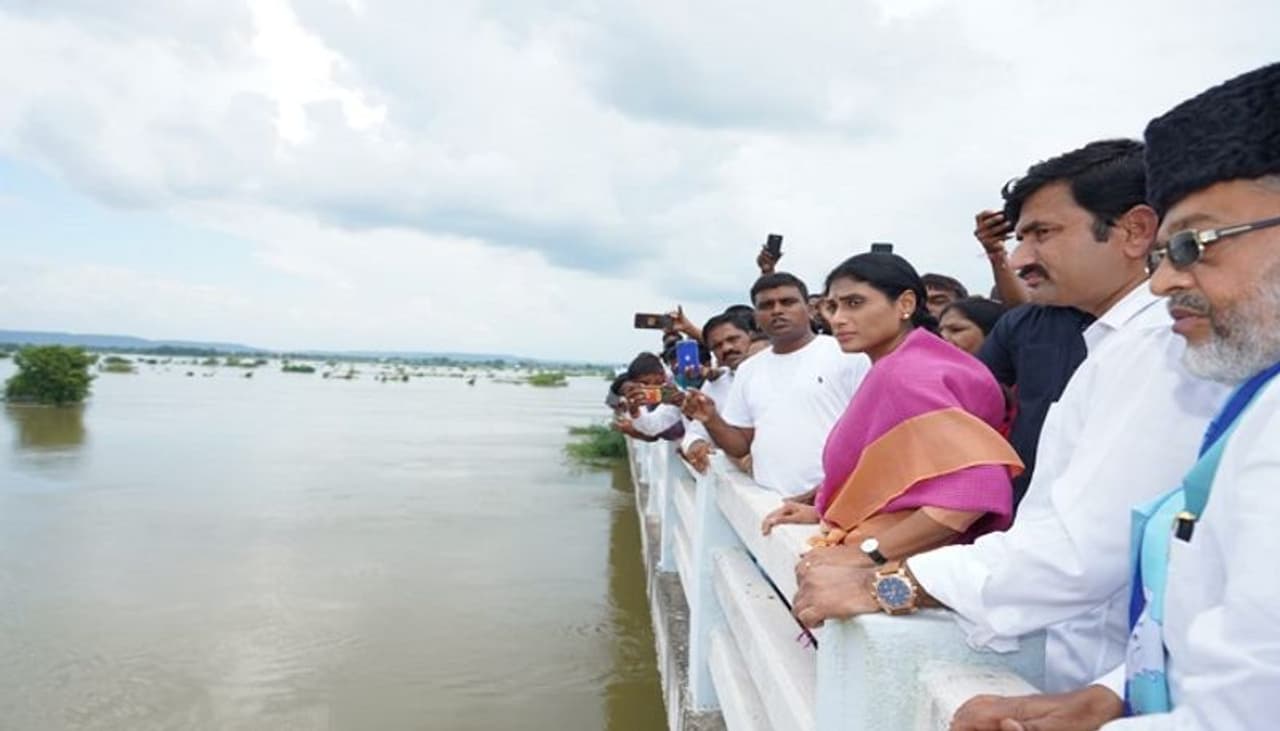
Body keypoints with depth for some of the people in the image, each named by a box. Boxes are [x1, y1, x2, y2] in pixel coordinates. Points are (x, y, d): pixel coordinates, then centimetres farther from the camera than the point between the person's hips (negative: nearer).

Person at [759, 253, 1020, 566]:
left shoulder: (905, 374, -19)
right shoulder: (893, 370, 10)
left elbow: (976, 485, -29)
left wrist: (869, 553, -27)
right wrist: (821, 511, 7)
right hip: (889, 560, 9)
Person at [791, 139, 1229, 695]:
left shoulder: (1159, 346, -15)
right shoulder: (1125, 342, 15)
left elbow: (1078, 550, -24)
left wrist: (880, 587, -19)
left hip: (1096, 678, -7)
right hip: (1057, 647, 8)